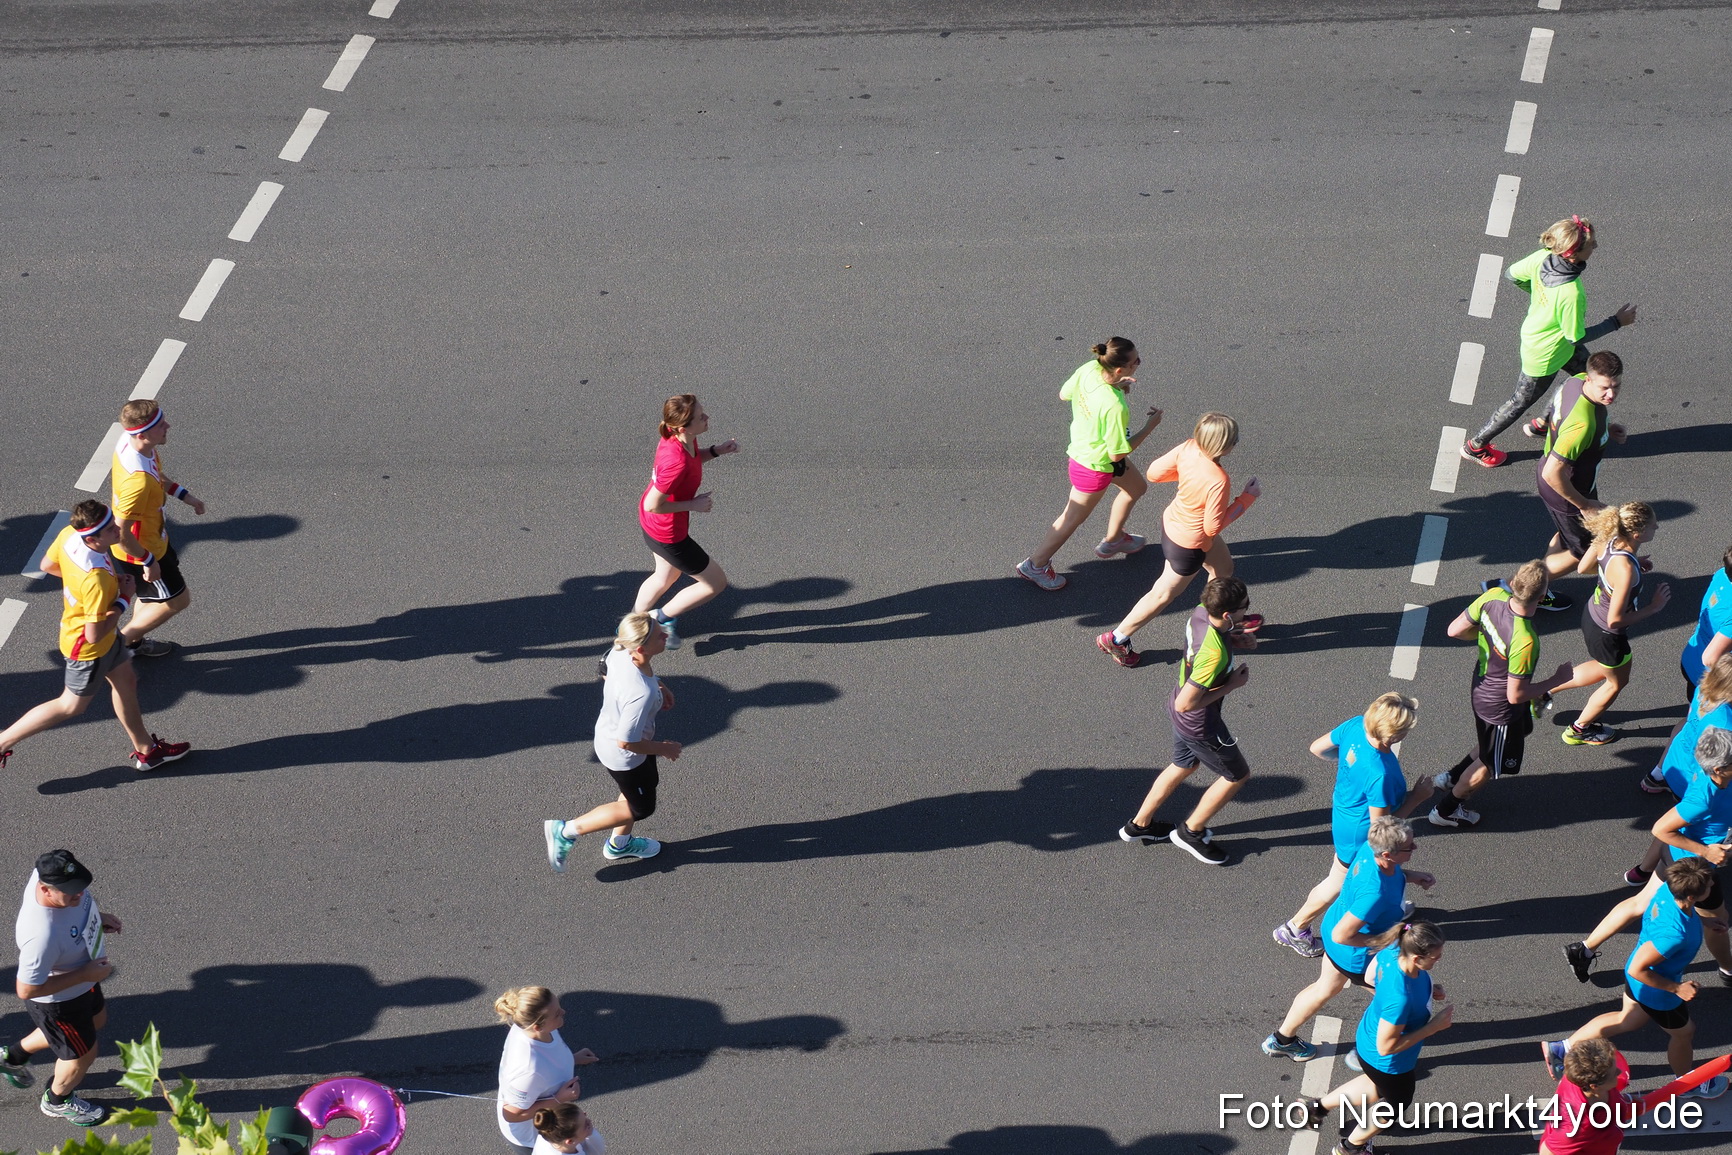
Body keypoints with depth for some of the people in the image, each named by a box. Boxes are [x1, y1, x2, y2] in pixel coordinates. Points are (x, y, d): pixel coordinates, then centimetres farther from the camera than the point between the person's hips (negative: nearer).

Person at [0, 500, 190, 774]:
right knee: (72, 706, 15)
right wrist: (125, 597, -23)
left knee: (126, 682, 25)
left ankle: (145, 750, 44)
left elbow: (47, 565, 0)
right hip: (88, 649, -8)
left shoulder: (69, 534, -21)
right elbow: (94, 634, -34)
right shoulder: (96, 579, -43)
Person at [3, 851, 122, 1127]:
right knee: (82, 1054, 19)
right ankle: (57, 1101, 54)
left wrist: (98, 917, -5)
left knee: (96, 1020, 35)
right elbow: (27, 990, -35)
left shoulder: (48, 874, -25)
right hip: (58, 999, -8)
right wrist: (85, 975, -29)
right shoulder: (42, 936, -47)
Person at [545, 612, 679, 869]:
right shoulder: (641, 694, -45)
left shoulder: (620, 652, -23)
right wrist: (663, 749, -17)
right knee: (640, 808, 19)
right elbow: (626, 741, -34)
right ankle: (566, 832, 26)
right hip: (624, 756, -8)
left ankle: (620, 843, 56)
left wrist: (658, 685, 2)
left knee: (649, 782, 33)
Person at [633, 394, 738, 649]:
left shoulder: (680, 437, -14)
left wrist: (716, 451, -5)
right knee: (716, 583, 12)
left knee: (667, 576, 34)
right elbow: (653, 506, -33)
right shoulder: (677, 463, -41)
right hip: (668, 535, -9)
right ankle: (663, 618, 30)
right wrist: (693, 505, -23)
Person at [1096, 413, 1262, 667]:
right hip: (1189, 543, -8)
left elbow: (1154, 472, -8)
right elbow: (1213, 527, -26)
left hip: (1173, 520, 8)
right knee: (1164, 594, 16)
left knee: (1223, 567, 30)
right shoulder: (1218, 481, -39)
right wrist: (1247, 498, -20)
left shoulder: (1188, 449, -21)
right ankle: (1116, 639, 30)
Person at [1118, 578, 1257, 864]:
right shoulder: (1215, 655, -40)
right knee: (1237, 775, 17)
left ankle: (1139, 825, 47)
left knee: (1183, 765, 32)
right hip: (1199, 726, -8)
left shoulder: (1200, 613, -16)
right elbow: (1186, 704, -33)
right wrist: (1231, 685, -25)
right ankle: (1191, 832, 33)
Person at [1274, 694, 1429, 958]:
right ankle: (1294, 930, 42)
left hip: (1344, 810, 7)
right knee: (1339, 882, 21)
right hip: (1359, 834, -7)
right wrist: (1416, 798, -22)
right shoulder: (1380, 775, -43)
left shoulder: (1355, 726, -24)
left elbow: (1317, 748, -5)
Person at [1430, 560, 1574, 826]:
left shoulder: (1493, 597, -24)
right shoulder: (1525, 642, -42)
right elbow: (1515, 695, -29)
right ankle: (1445, 810, 43)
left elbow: (1454, 630, -10)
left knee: (1521, 731, 36)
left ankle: (1451, 777, 48)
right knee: (1491, 766, 22)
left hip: (1481, 688, 7)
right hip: (1500, 709, -7)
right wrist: (1557, 680, -17)